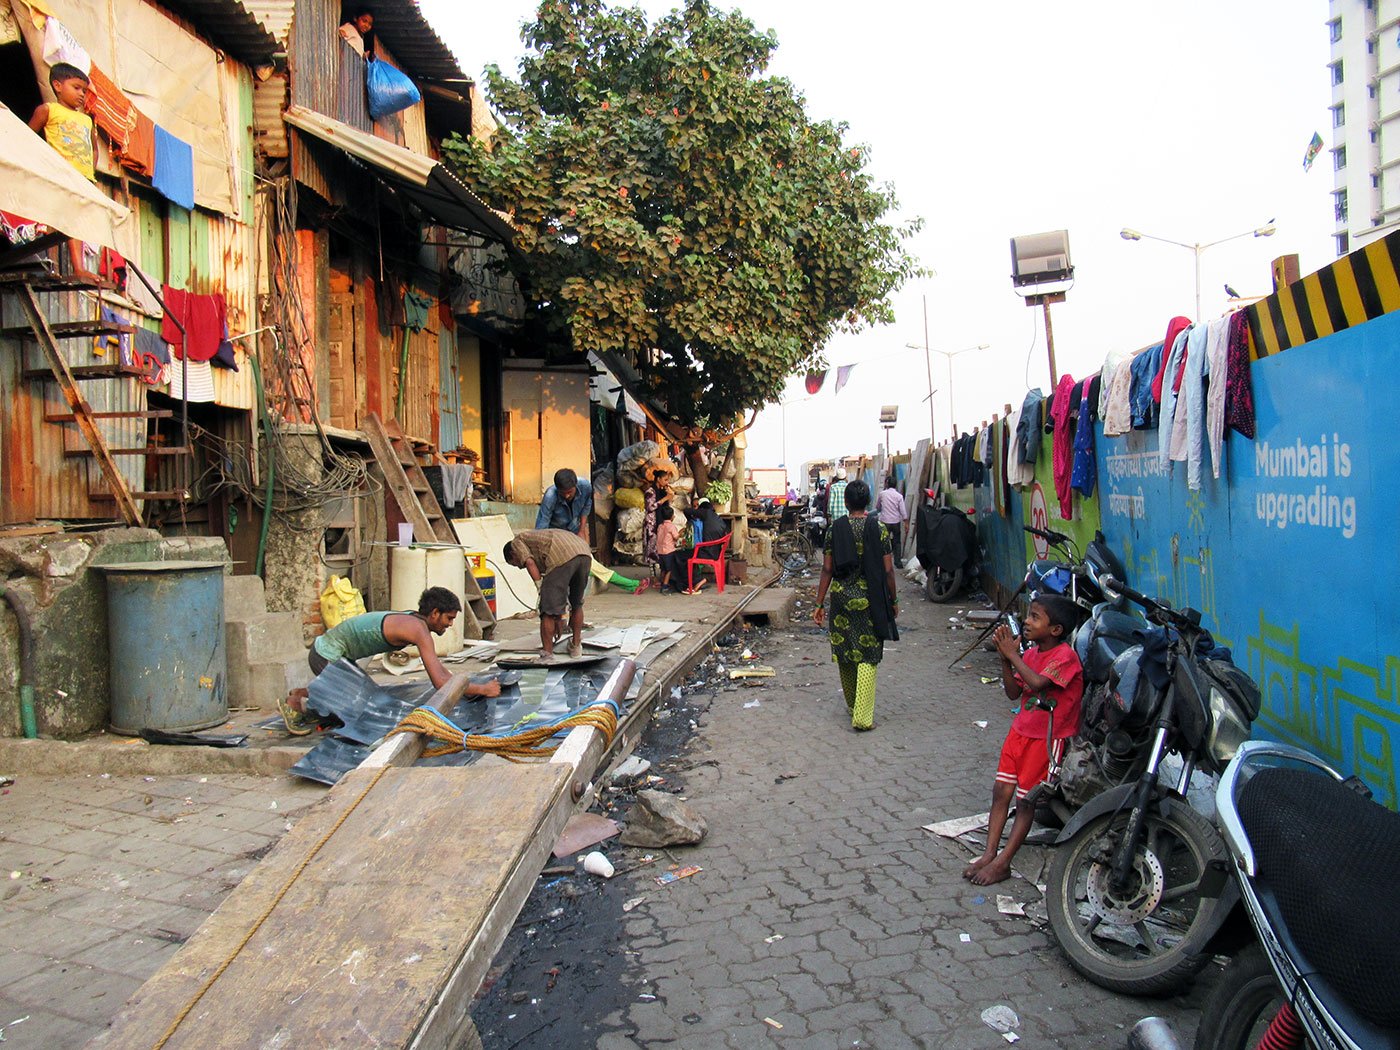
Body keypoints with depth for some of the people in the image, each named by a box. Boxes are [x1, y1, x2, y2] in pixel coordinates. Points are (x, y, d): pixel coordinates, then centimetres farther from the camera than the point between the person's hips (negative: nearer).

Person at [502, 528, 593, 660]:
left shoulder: (517, 542, 25)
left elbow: (529, 562, 0)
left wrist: (541, 590, 1)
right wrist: (560, 617, 44)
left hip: (562, 558, -8)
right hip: (585, 554, 8)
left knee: (548, 611, 3)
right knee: (576, 604, 27)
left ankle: (547, 655, 6)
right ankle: (576, 646, 38)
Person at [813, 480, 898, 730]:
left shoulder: (835, 529, -1)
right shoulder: (879, 530, -6)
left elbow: (827, 569, -1)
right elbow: (888, 570, -5)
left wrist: (820, 603, 5)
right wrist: (893, 600, 8)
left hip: (841, 597, 2)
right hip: (869, 599, -2)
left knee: (845, 652, 16)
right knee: (867, 656, 0)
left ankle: (852, 704, 33)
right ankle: (862, 716, -5)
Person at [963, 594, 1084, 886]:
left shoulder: (1065, 656, -17)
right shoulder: (1030, 654, 6)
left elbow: (1038, 683, -31)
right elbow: (1014, 693, 4)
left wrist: (1013, 655, -21)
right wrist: (1005, 658, -7)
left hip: (1048, 736, -7)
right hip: (1022, 729, 7)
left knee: (1026, 801, -1)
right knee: (1001, 791, 4)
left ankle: (1002, 863, 4)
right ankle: (989, 855, 9)